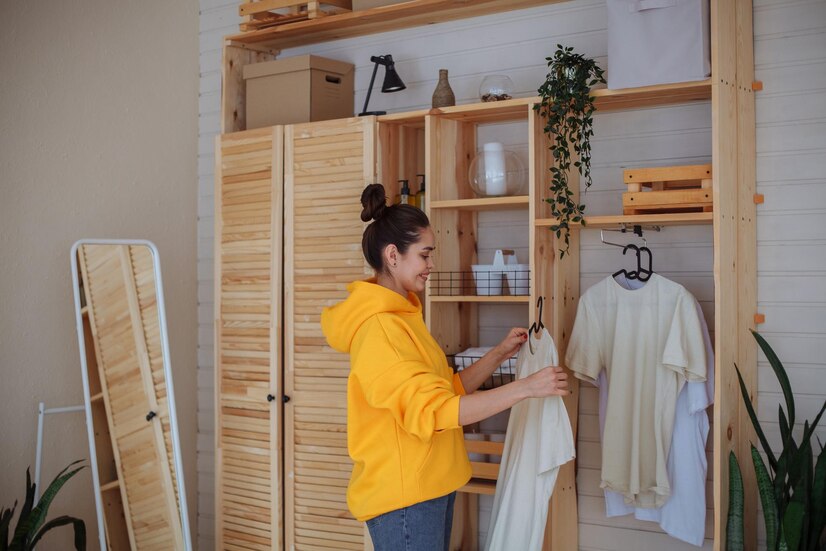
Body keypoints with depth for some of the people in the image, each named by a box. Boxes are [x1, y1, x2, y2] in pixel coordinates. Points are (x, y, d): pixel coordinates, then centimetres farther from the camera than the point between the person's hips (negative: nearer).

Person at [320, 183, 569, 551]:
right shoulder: (378, 328, -20)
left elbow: (448, 390, 13)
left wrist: (499, 354, 5)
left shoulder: (402, 315, 11)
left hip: (429, 487, 9)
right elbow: (433, 410, -26)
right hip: (403, 497, -9)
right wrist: (525, 388, -26)